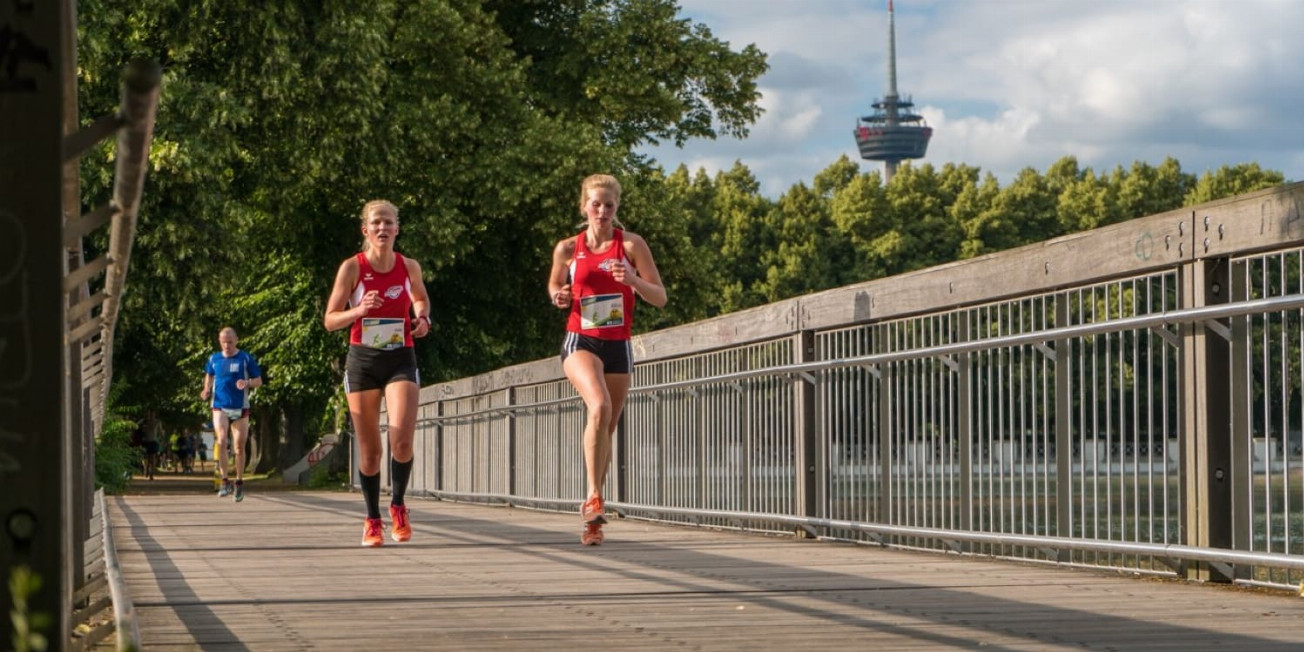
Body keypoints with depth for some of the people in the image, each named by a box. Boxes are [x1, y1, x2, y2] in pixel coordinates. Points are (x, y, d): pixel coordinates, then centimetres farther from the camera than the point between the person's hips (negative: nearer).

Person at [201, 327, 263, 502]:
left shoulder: (246, 359, 0)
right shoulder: (213, 359, 7)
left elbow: (259, 381, 3)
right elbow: (209, 376, 24)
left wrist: (247, 383, -18)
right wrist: (207, 390, 4)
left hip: (240, 409, 0)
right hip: (220, 407, 0)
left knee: (239, 447, 5)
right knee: (221, 441, -20)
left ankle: (239, 483, 21)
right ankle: (225, 481, -14)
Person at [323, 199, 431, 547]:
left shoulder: (409, 267, 1)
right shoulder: (352, 267, -6)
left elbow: (421, 298, 23)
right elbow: (330, 320, -4)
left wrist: (422, 319, 2)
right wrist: (359, 310, -22)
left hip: (401, 360, 1)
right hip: (363, 361, -1)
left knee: (402, 439, -19)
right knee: (369, 450, 4)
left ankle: (397, 505, 6)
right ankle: (372, 519, 22)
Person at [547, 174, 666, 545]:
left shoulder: (631, 245, -2)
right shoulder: (567, 249, 2)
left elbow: (660, 298, -2)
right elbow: (554, 284, 21)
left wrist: (633, 280, -20)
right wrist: (559, 297, -2)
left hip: (618, 347, 2)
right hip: (580, 342, -2)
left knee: (606, 430, 9)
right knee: (599, 406, -30)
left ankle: (592, 518, 22)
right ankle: (594, 498, -27)